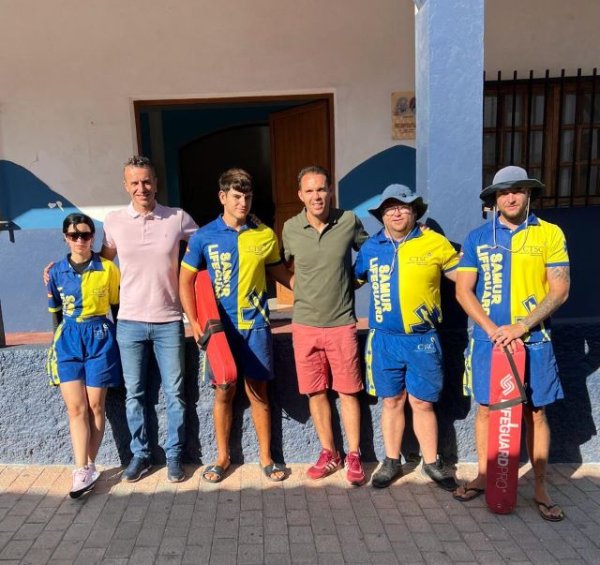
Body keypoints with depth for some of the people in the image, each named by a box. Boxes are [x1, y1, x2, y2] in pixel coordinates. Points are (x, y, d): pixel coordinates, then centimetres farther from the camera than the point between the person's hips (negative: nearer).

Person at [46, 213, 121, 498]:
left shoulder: (107, 268, -1)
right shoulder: (55, 271, 5)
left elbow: (116, 306, 5)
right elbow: (55, 312, 13)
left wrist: (119, 338, 3)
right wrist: (60, 339, 12)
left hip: (99, 337, -2)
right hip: (68, 339, 2)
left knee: (95, 405, 4)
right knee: (75, 407, -2)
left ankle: (89, 467, 16)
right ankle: (82, 470, 2)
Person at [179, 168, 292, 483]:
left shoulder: (265, 235, 1)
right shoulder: (203, 237, -2)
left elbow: (278, 270, 15)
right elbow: (186, 281, 4)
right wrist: (194, 322, -4)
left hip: (255, 324, 1)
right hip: (220, 326, 0)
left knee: (258, 391, 8)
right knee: (224, 391, 9)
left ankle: (266, 457, 23)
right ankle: (223, 457, 27)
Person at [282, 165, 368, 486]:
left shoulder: (349, 221, -5)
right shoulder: (290, 228, -1)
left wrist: (350, 282, 4)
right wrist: (300, 290, 8)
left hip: (341, 323, -1)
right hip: (305, 324, 2)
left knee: (347, 391, 6)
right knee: (315, 392, 10)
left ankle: (354, 456, 22)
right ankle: (328, 453, 27)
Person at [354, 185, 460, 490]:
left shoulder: (435, 243, -2)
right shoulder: (370, 247, 5)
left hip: (423, 339, -2)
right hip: (384, 339, 2)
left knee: (422, 403, 8)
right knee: (392, 402, 12)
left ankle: (431, 462, 26)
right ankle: (392, 461, 28)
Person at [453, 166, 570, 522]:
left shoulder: (550, 234, 0)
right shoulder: (478, 238, 3)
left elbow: (560, 290, -4)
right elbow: (463, 291, 0)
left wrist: (521, 326, -14)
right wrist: (493, 330, -11)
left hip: (533, 339, -1)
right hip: (488, 339, 1)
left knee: (536, 412, 7)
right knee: (486, 408, 10)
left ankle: (541, 488, 22)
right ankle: (483, 476, 27)